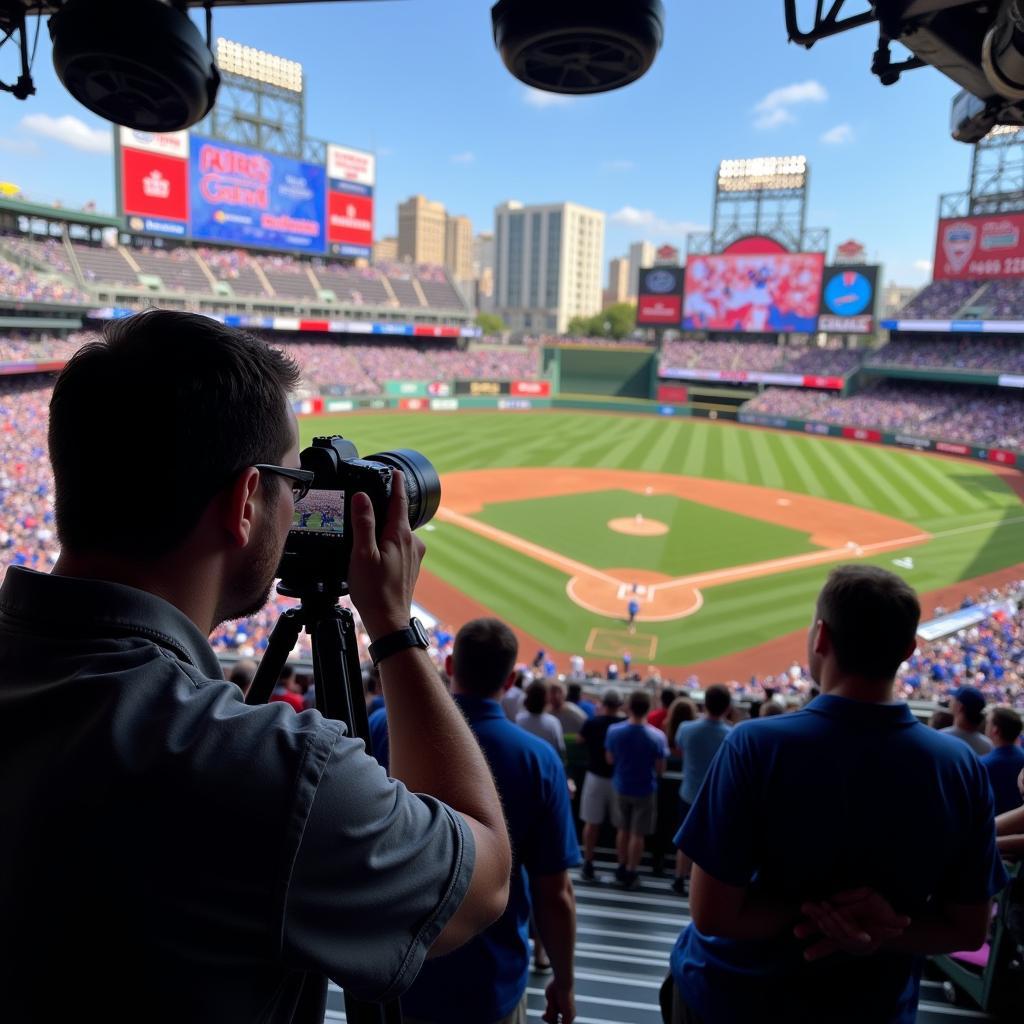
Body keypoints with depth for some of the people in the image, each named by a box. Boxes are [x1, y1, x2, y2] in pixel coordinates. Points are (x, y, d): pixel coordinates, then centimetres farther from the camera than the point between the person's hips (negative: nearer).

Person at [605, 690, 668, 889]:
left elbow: (610, 760, -2)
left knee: (623, 830, 20)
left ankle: (621, 869, 31)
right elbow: (660, 768, -13)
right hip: (645, 791, -3)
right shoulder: (657, 736, -21)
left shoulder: (614, 731, -15)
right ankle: (631, 873, 19)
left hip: (621, 787, 3)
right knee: (637, 834, 11)